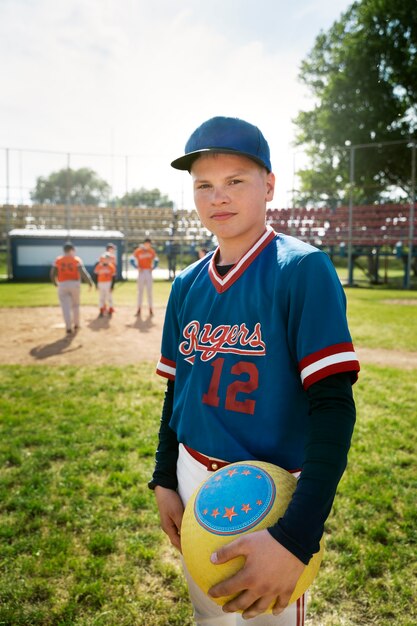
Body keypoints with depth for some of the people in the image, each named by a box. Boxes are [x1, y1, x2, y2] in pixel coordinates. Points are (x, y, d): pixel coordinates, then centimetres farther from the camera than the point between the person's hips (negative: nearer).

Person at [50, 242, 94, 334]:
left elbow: (52, 274, 0)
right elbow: (82, 272, -15)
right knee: (75, 305, 18)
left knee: (66, 307, 1)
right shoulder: (77, 260, -2)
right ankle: (76, 325, 27)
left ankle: (69, 328, -5)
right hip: (74, 284, 0)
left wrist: (56, 283, 18)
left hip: (62, 285, 0)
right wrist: (90, 282, -8)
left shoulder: (58, 260, 2)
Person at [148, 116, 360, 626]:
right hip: (192, 481, 6)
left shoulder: (302, 269, -16)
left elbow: (333, 405, -22)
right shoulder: (187, 284, 2)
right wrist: (163, 479, 7)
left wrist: (296, 536, -29)